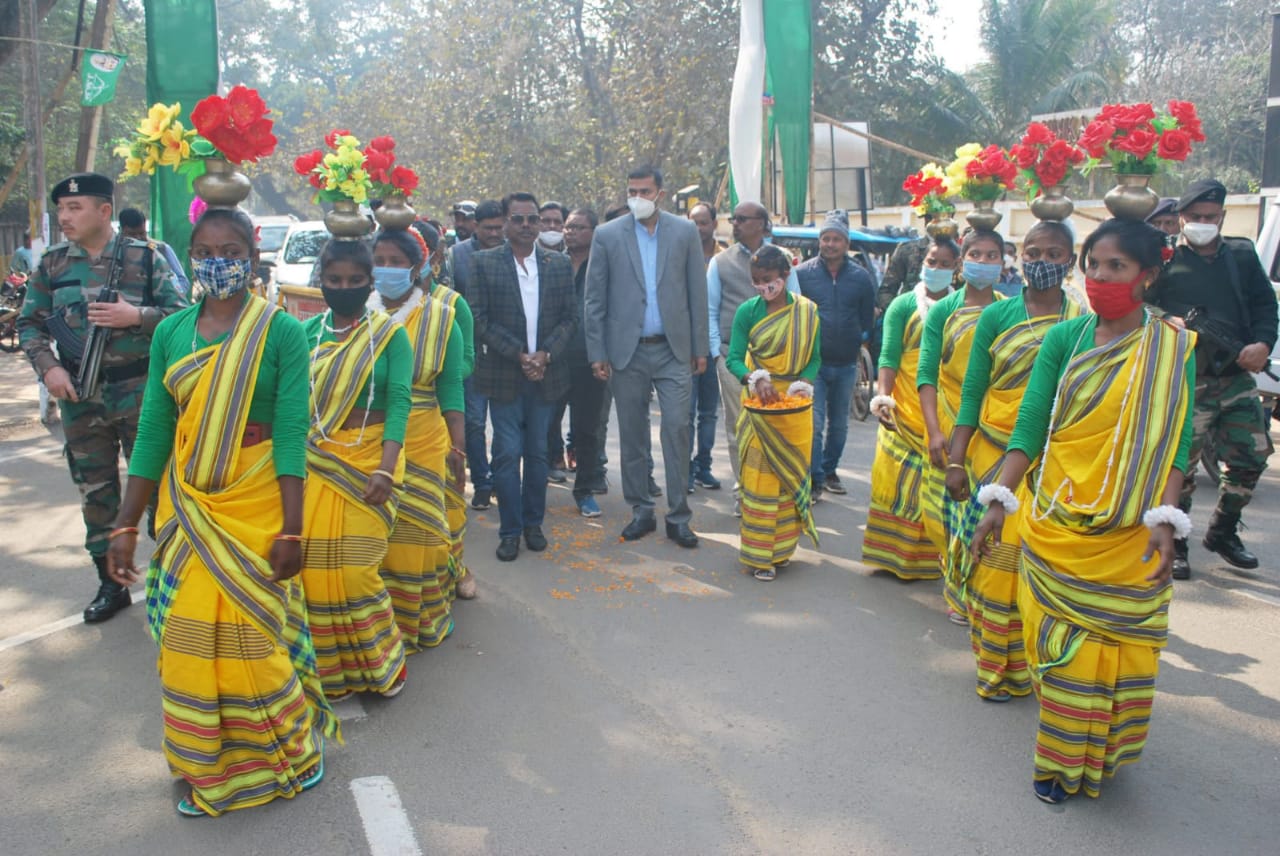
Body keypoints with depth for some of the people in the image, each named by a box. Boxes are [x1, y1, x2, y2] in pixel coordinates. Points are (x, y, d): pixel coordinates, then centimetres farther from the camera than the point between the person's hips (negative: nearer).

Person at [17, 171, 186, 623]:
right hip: (80, 395, 3)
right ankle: (111, 584, 24)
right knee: (95, 492, 10)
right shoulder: (51, 265, 6)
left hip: (139, 390, -3)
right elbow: (29, 323, 9)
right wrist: (48, 367, -7)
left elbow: (180, 314, -3)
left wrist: (137, 316, -20)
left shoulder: (145, 258, -3)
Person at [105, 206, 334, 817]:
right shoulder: (171, 333, 4)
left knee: (256, 630, 5)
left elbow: (291, 434, -12)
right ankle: (207, 769, 31)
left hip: (257, 504, -4)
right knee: (189, 636, 10)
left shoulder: (281, 332, -8)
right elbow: (153, 433, 5)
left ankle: (287, 750, 30)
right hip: (186, 505, 4)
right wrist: (126, 526, 4)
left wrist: (291, 529, -15)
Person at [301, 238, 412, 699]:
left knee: (357, 567, -3)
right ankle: (330, 665, 23)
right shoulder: (305, 332, 6)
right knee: (315, 564, 4)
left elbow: (399, 401, -9)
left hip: (368, 461, -3)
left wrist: (386, 469, -21)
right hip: (314, 464, 3)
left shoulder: (390, 335, -1)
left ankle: (381, 659, 21)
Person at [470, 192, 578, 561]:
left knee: (537, 454, 10)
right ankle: (510, 530, 10)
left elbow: (569, 318, 5)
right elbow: (480, 319, -5)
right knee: (507, 455, -1)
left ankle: (533, 523, 23)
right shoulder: (484, 262, 0)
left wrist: (545, 354, -11)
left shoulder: (560, 263, 7)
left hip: (546, 374, 2)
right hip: (504, 375, -2)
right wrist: (519, 355, -14)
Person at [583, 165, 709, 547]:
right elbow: (595, 299, 1)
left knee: (677, 430, -3)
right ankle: (641, 511, 20)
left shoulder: (685, 231, 3)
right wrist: (597, 353, -3)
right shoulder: (607, 235, 1)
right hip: (627, 351, 0)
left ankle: (678, 517, 7)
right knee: (632, 434, 7)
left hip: (673, 349, 0)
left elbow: (697, 291, 5)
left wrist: (700, 347, 3)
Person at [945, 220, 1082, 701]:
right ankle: (998, 666, 18)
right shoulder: (997, 315, 3)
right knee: (995, 560, 4)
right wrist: (955, 460, -1)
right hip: (994, 455, 0)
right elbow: (972, 393, 4)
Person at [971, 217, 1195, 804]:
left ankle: (1098, 757, 30)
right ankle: (1059, 761, 22)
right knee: (1060, 644, 6)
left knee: (1119, 646, 9)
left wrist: (1165, 520, -13)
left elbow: (1174, 443, -2)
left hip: (1129, 535, 0)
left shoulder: (1173, 349, -1)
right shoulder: (1064, 339, 0)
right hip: (1057, 526, 0)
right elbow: (1029, 427, -3)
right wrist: (998, 501, -12)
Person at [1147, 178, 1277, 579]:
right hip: (1185, 384, -5)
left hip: (1237, 379, 5)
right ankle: (1173, 545, 11)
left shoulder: (1243, 255, 13)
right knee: (1179, 466, -5)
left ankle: (1222, 533, 28)